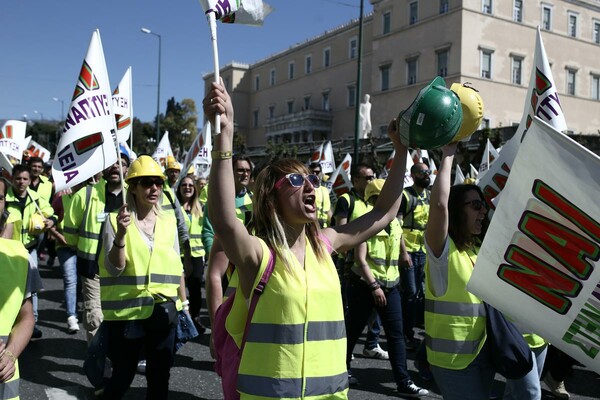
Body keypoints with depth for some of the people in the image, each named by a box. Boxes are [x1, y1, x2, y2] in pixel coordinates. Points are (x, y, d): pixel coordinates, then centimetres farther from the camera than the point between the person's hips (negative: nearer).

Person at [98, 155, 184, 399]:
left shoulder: (169, 221, 5)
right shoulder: (115, 220, -7)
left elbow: (177, 267, 9)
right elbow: (114, 269, -13)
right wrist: (120, 235, -27)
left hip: (163, 311, 4)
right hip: (126, 312, -3)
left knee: (159, 376, 12)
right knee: (123, 375, 7)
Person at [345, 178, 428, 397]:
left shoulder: (395, 223, 7)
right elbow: (360, 259, -17)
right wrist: (374, 286, -20)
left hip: (390, 285, 6)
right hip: (365, 285, -5)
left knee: (396, 333, 2)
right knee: (353, 330, 7)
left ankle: (404, 382, 5)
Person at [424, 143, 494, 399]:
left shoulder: (480, 249, 11)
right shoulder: (442, 248, -15)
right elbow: (439, 204, -30)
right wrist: (448, 155, -22)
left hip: (484, 351, 8)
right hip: (454, 356, -8)